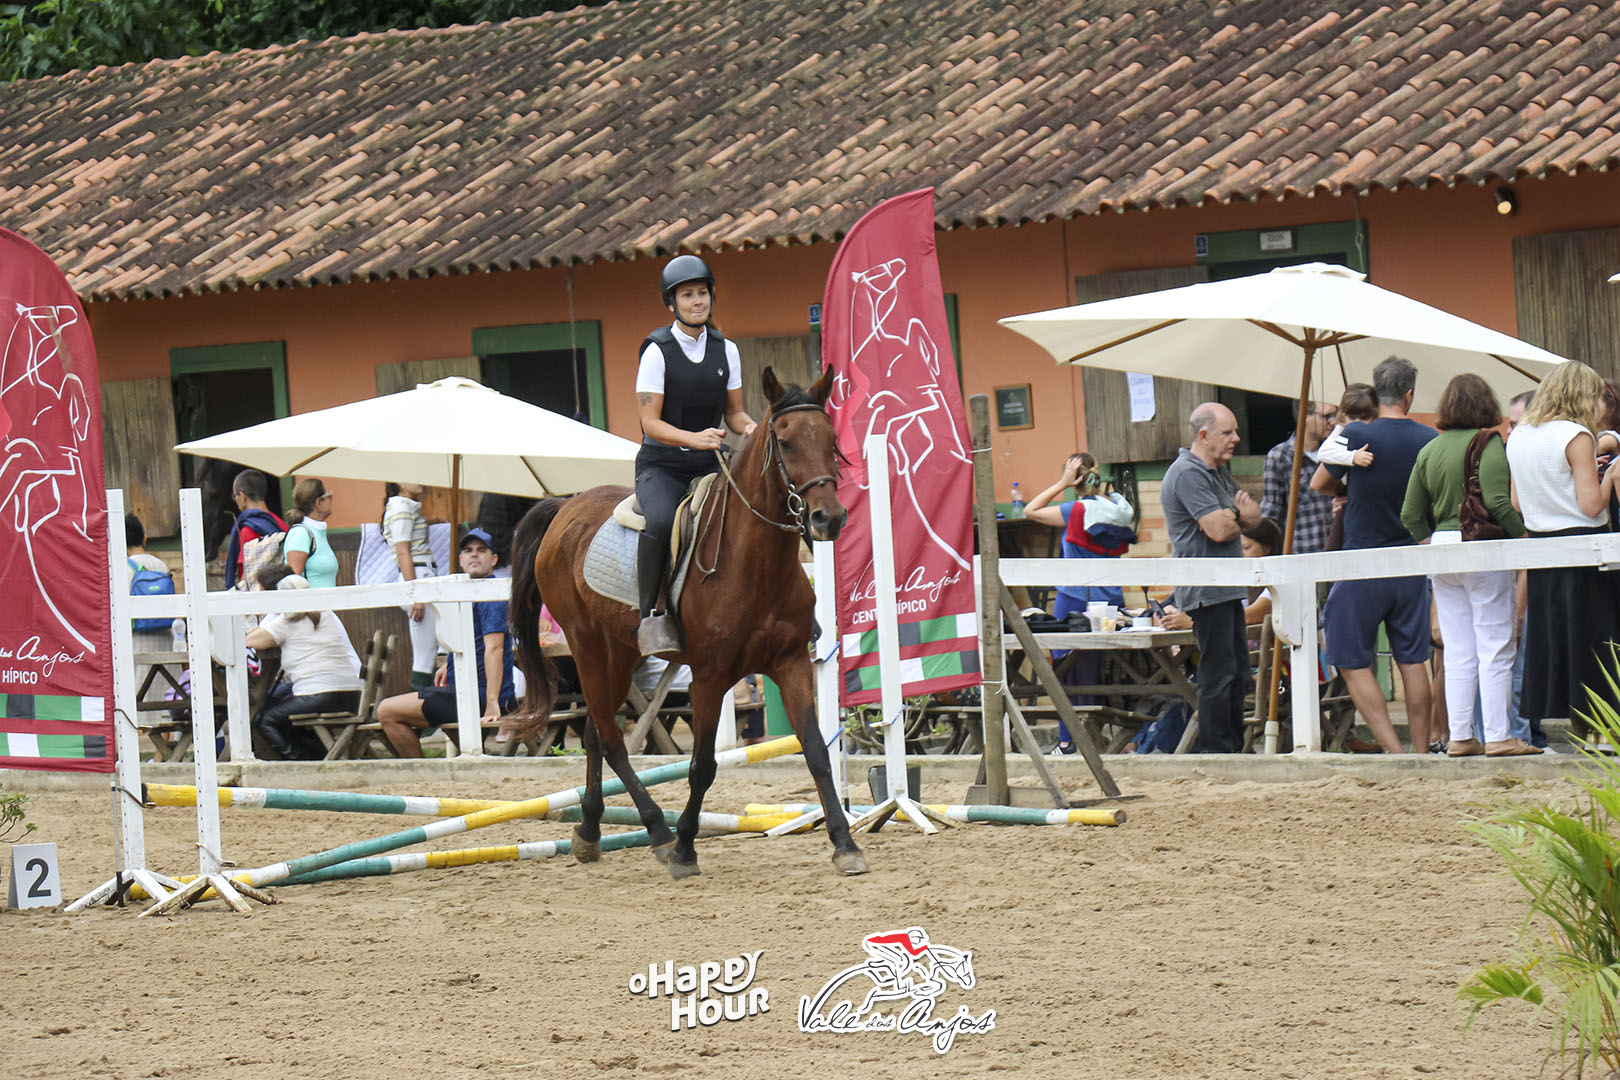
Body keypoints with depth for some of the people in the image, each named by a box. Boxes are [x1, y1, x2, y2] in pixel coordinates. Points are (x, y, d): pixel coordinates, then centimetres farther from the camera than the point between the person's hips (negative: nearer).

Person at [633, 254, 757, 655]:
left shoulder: (725, 349, 8)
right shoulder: (657, 350, -7)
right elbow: (650, 423, -11)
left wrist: (750, 428, -9)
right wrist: (695, 438, -27)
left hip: (710, 464, 4)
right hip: (661, 464, -4)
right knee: (660, 521, -34)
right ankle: (652, 615, -25)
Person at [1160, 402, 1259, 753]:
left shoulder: (1219, 471, 18)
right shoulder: (1188, 473, -15)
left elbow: (1254, 514, 17)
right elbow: (1219, 529, -22)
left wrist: (1237, 513, -7)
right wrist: (1239, 521, 1)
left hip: (1227, 589, 10)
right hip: (1206, 589, -10)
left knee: (1237, 672, 13)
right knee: (1218, 673, -9)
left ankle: (1233, 749, 19)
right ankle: (1215, 754, -6)